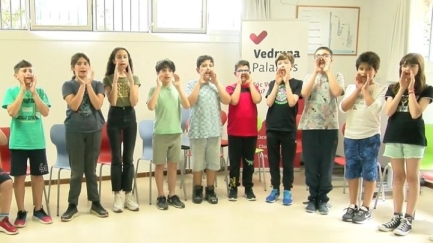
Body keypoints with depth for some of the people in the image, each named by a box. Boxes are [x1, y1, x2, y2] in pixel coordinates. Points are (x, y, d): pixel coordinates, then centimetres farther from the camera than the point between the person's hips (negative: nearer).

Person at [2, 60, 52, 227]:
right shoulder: (11, 91, -2)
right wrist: (23, 90, -15)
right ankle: (21, 212, 16)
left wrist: (33, 91, -13)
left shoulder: (40, 91, 3)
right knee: (19, 176, 4)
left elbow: (45, 112, -8)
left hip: (37, 141, 2)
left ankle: (38, 209, 21)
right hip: (18, 142, -2)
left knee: (38, 175, 9)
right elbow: (12, 112, -16)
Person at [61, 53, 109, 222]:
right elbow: (74, 106, -15)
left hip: (94, 130, 2)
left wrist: (89, 83, -13)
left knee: (91, 169, 9)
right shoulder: (68, 85, -1)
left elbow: (98, 105, -11)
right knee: (76, 170, 2)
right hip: (74, 131, -1)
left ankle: (95, 203, 18)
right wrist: (82, 84, -13)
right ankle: (72, 205, 11)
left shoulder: (97, 84, 4)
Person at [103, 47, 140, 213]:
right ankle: (117, 196, 6)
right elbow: (112, 101, -14)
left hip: (130, 118, 2)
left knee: (129, 159, 5)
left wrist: (130, 79, -13)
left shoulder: (134, 78, 5)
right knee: (116, 158, -1)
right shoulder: (108, 79, -1)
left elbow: (134, 102, -8)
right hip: (114, 118, -2)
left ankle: (128, 195, 12)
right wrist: (116, 79, -17)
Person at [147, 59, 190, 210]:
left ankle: (172, 195, 20)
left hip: (176, 132, 3)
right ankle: (161, 197, 14)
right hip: (160, 133, -3)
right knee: (160, 165, 4)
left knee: (173, 164, 10)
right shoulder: (155, 89, -3)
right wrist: (159, 86, -17)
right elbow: (151, 106, -20)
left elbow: (187, 106, -8)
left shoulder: (176, 90, 6)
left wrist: (178, 86, -12)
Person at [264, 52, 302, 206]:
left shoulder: (297, 83, 0)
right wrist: (277, 83, -8)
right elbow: (269, 102, -5)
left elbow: (292, 102, -15)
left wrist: (286, 81, -12)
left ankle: (287, 190, 15)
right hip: (272, 128, 3)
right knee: (273, 161, 9)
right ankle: (275, 189, 21)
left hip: (289, 129, -3)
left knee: (288, 162, 4)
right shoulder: (273, 83, 9)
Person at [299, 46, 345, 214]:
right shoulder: (310, 76, 12)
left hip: (330, 127, -1)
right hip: (310, 126, 1)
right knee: (311, 164, 4)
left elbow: (337, 92, -14)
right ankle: (313, 198, 15)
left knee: (327, 164, 3)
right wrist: (316, 71, -6)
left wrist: (328, 70, -6)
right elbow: (304, 93, -7)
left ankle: (323, 199, 14)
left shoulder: (337, 76, 8)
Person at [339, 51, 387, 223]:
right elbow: (343, 107, -5)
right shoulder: (351, 87, 8)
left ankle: (365, 208, 13)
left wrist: (365, 89, -10)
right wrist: (357, 89, -7)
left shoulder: (380, 89, -3)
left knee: (369, 173, 3)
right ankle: (352, 206, 21)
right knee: (352, 172, 10)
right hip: (350, 137, 4)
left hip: (370, 137, -4)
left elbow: (374, 108, -19)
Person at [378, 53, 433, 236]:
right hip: (394, 136, 3)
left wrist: (411, 90, -12)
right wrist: (401, 89, -8)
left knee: (412, 177, 1)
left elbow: (415, 113, -15)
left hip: (414, 137, -3)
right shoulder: (393, 88, 8)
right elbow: (389, 112, -6)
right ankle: (397, 216, 16)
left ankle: (408, 219, 7)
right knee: (397, 176, 9)